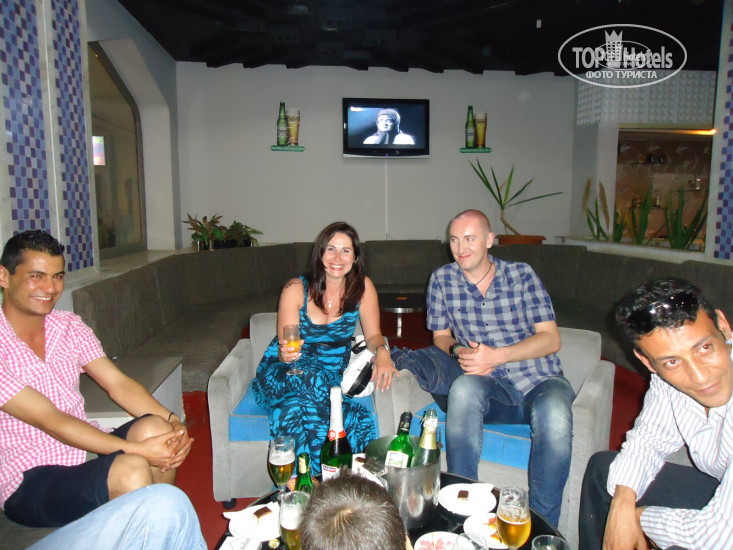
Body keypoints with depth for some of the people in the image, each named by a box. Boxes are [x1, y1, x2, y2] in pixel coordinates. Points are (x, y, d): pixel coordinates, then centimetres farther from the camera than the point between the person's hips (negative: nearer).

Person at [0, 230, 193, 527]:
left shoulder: (69, 326, 5)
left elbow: (118, 383, -3)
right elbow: (49, 419, -22)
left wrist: (171, 420, -20)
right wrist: (137, 449, -29)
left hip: (85, 447, 6)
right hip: (30, 480, -6)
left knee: (155, 427, -23)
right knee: (132, 471, -32)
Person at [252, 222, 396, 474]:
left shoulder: (363, 287, -4)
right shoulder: (297, 289, -10)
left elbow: (373, 334, 2)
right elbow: (285, 348, -10)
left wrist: (382, 351, -21)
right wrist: (287, 354, -35)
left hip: (334, 373, 1)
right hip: (283, 373, -1)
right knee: (313, 377, -37)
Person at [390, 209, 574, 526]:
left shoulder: (521, 275, -1)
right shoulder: (442, 279, 4)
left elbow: (551, 339, -6)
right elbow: (440, 336, 13)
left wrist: (496, 356, -19)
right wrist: (458, 351, -12)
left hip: (540, 381, 0)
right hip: (493, 388, 1)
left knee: (553, 416, -35)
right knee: (463, 387, -34)